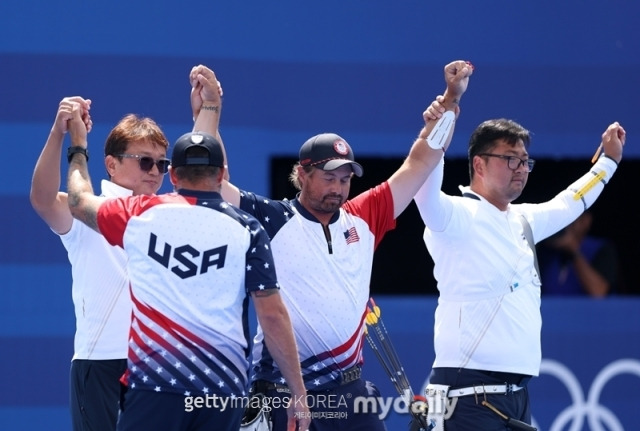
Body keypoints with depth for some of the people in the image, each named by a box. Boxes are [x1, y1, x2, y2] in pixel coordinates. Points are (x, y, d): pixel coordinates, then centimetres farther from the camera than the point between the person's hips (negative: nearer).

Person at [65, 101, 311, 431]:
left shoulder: (140, 215, 7)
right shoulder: (247, 230, 3)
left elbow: (80, 203, 27)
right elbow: (273, 315, -1)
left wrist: (78, 147, 45)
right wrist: (298, 392, 4)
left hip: (154, 382, -1)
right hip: (224, 388, 1)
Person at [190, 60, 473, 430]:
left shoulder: (363, 219, 9)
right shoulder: (271, 221, -2)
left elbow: (420, 162, 13)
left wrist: (452, 99, 9)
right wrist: (208, 110, -12)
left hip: (349, 392, 4)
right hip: (282, 394, -4)